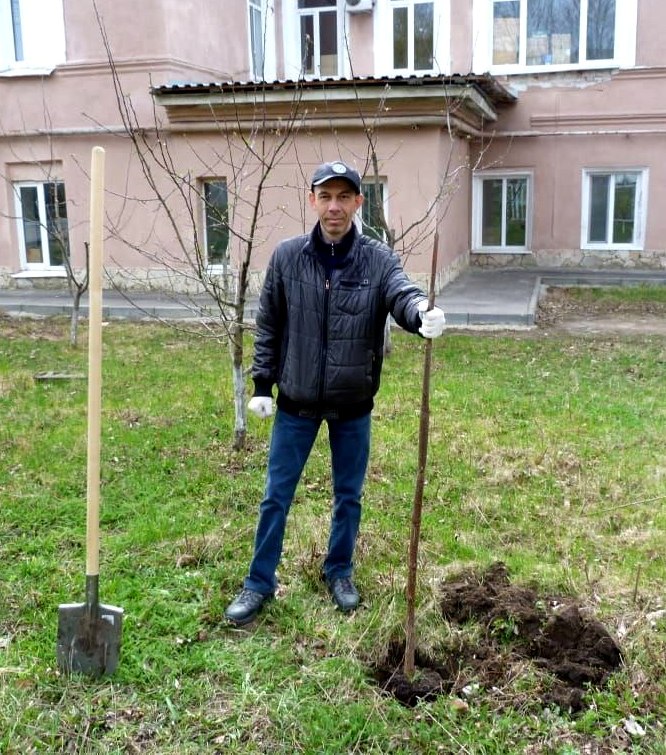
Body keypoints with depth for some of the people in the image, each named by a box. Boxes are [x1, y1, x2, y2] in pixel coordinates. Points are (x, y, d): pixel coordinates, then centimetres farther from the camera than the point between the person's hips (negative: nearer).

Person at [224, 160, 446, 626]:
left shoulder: (378, 260, -7)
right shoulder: (287, 256, -4)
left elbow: (403, 293, -26)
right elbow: (268, 324, 2)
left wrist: (424, 314, -50)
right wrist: (263, 385, 0)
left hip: (353, 405, 0)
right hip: (296, 402, 0)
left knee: (349, 496, 15)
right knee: (277, 496, 8)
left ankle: (340, 572, 36)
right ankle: (260, 583, 25)